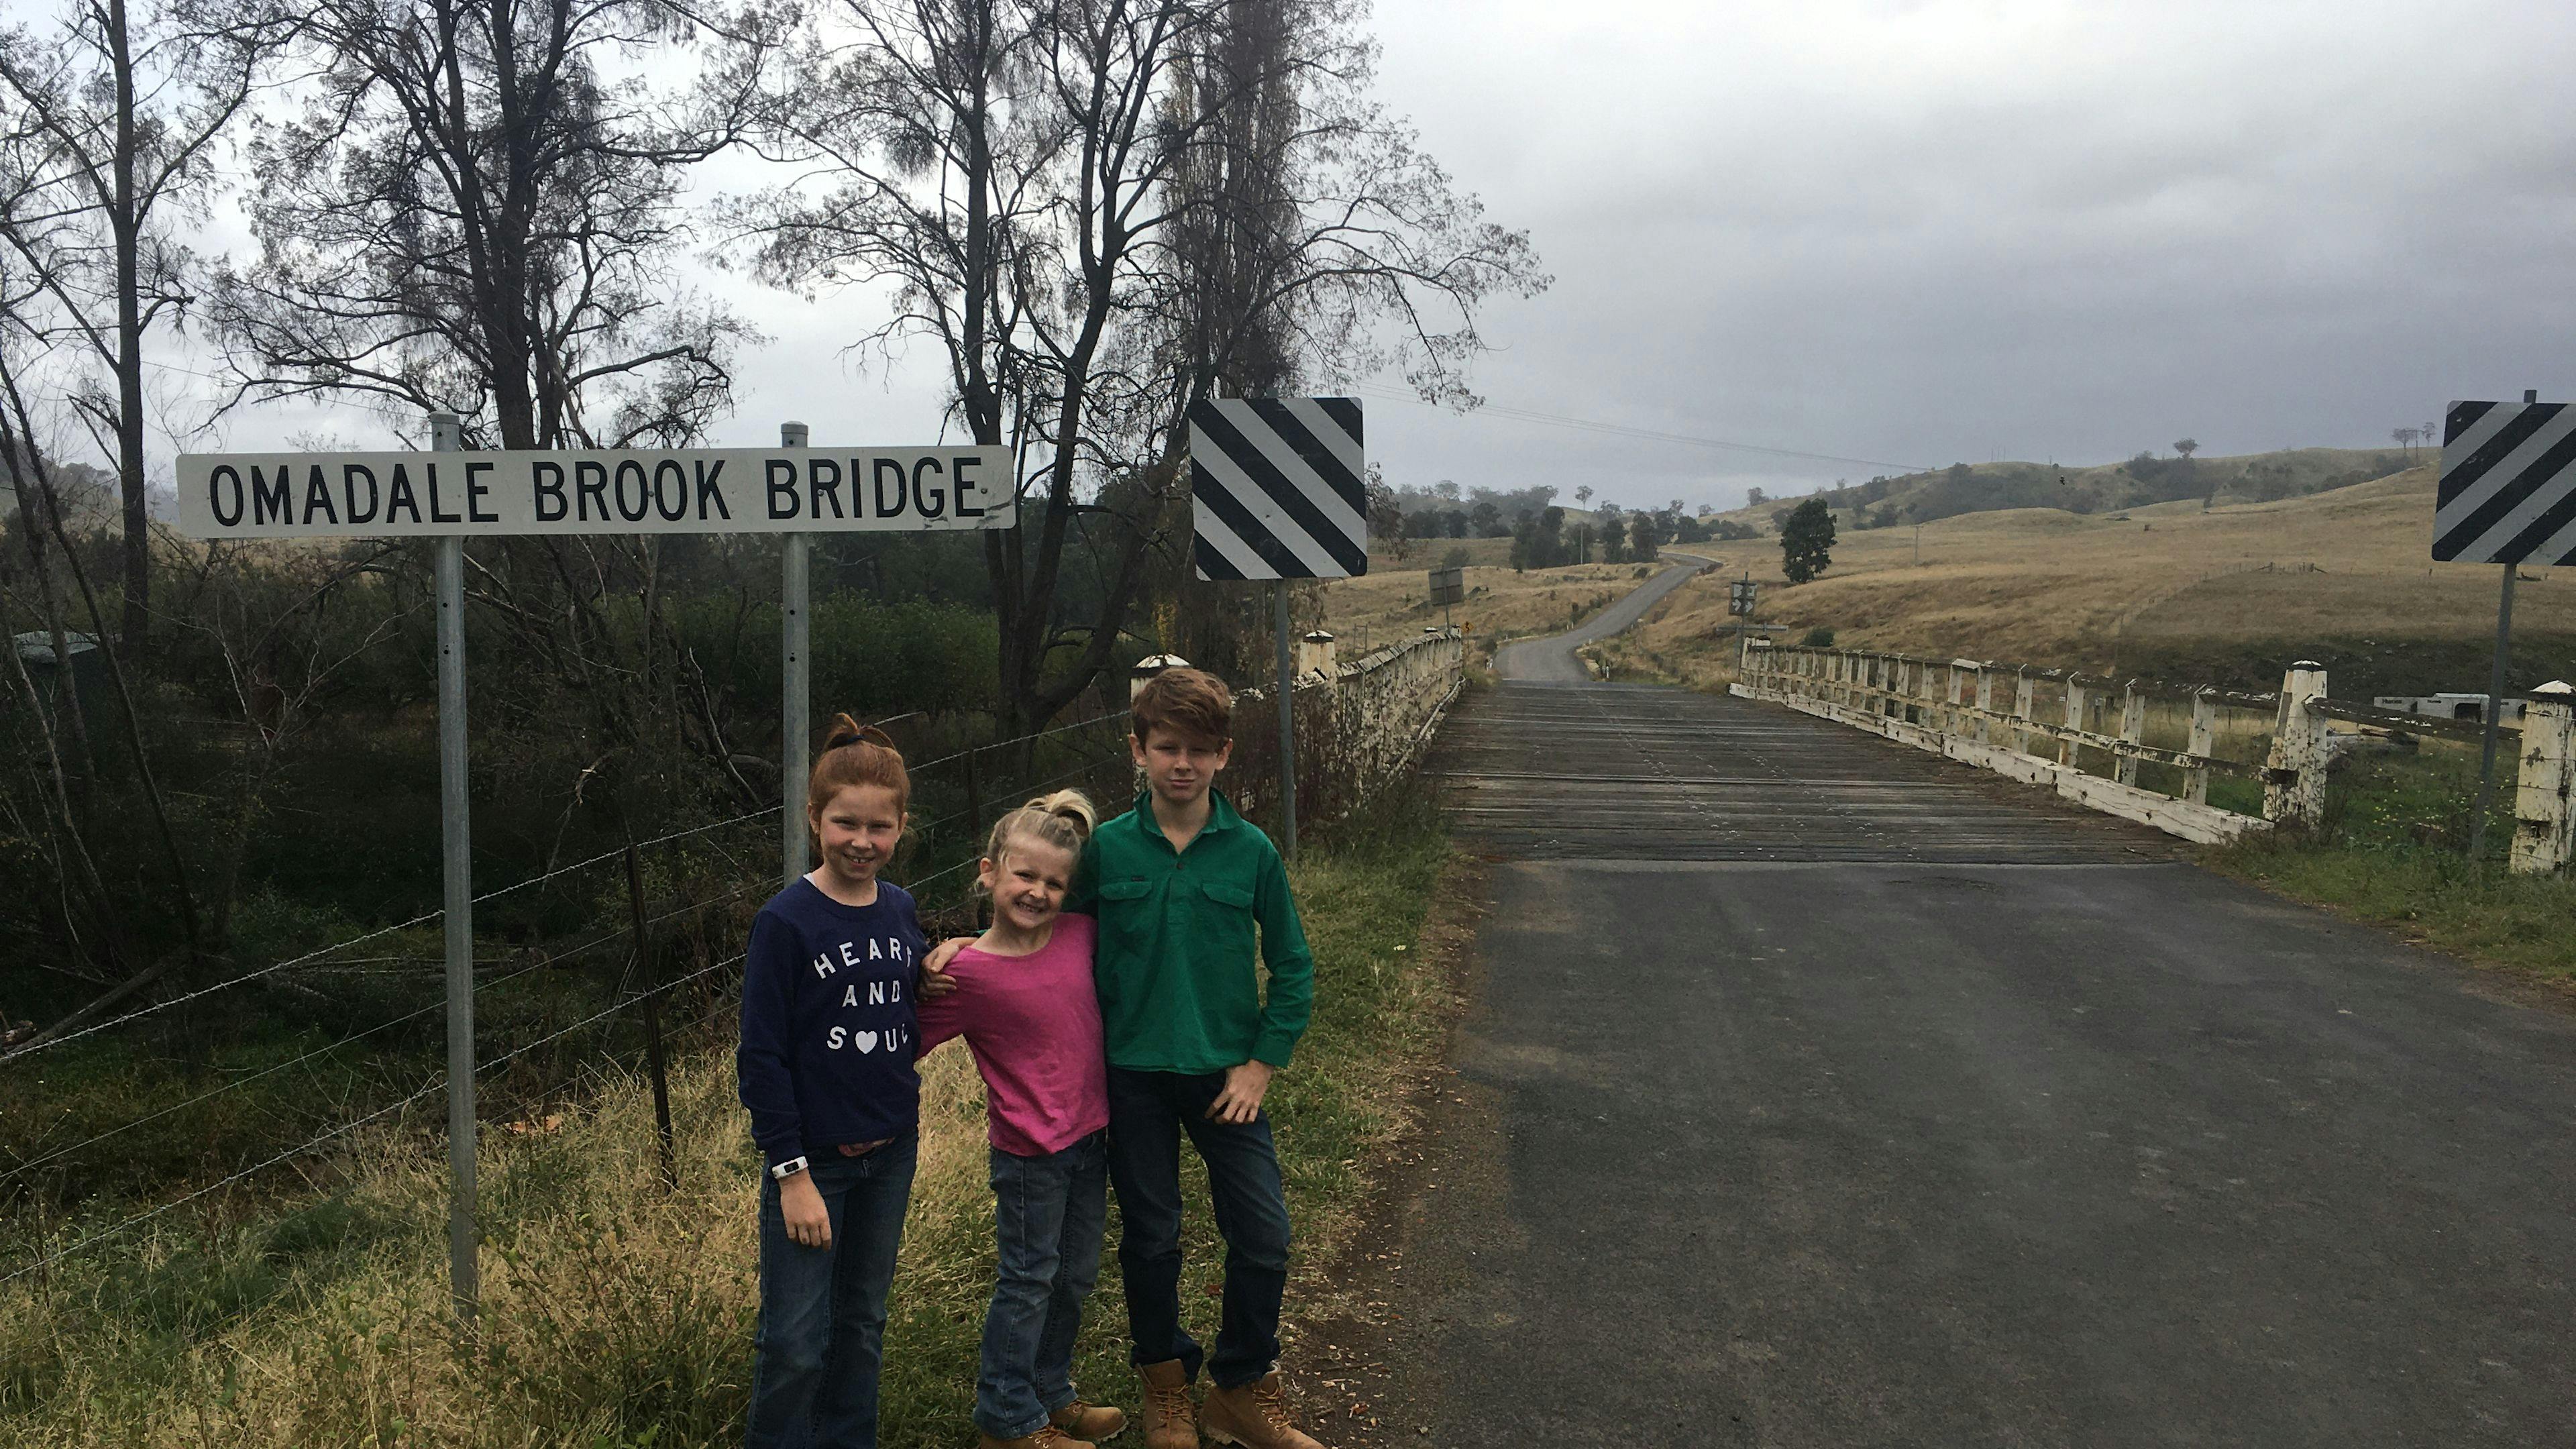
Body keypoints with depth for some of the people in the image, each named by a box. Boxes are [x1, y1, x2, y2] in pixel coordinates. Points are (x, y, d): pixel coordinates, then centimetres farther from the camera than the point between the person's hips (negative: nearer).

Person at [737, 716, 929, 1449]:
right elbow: (762, 1055, -14)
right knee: (796, 1343, 1)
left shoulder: (900, 909, 2)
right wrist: (791, 1172, -15)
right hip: (812, 1157, -5)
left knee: (863, 1323, 18)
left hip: (890, 1153, 5)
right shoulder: (786, 921, -14)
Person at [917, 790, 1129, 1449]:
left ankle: (1051, 1394, 38)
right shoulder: (968, 973, -18)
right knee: (1029, 1280, 7)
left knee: (1075, 1276, 19)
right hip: (1029, 1150, -6)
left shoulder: (1080, 935, -5)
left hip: (1090, 1134, 6)